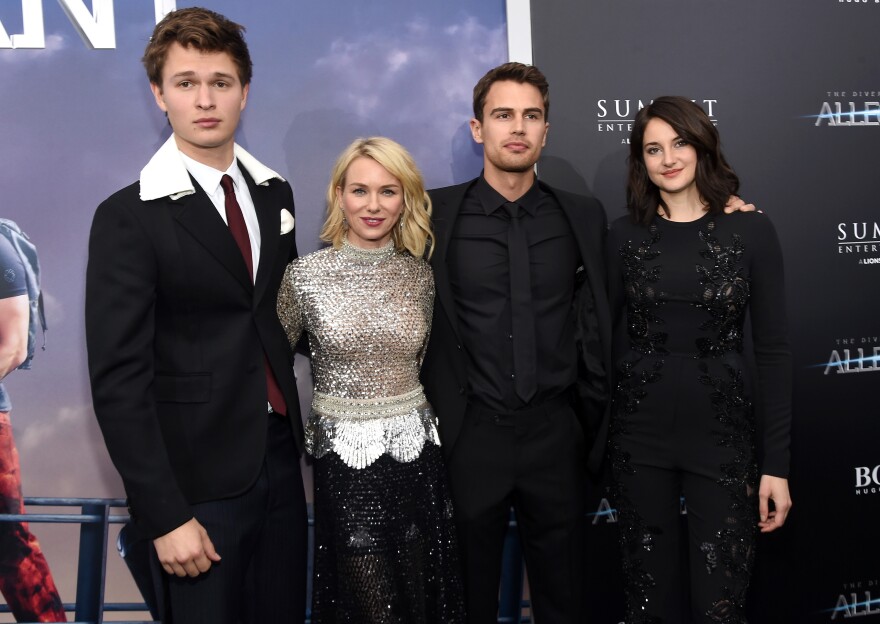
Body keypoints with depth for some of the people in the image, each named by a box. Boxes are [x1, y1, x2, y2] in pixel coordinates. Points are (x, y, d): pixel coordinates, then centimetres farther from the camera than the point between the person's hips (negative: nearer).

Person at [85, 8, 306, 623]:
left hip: (281, 457, 5)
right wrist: (164, 516, -15)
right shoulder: (127, 219, -12)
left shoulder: (274, 192, 6)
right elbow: (118, 380, -14)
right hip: (198, 478, -5)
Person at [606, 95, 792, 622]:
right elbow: (604, 335, 5)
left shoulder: (751, 231, -3)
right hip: (639, 436, 2)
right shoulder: (626, 235, 2)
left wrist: (777, 462, -6)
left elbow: (773, 349, -4)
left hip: (722, 434, -1)